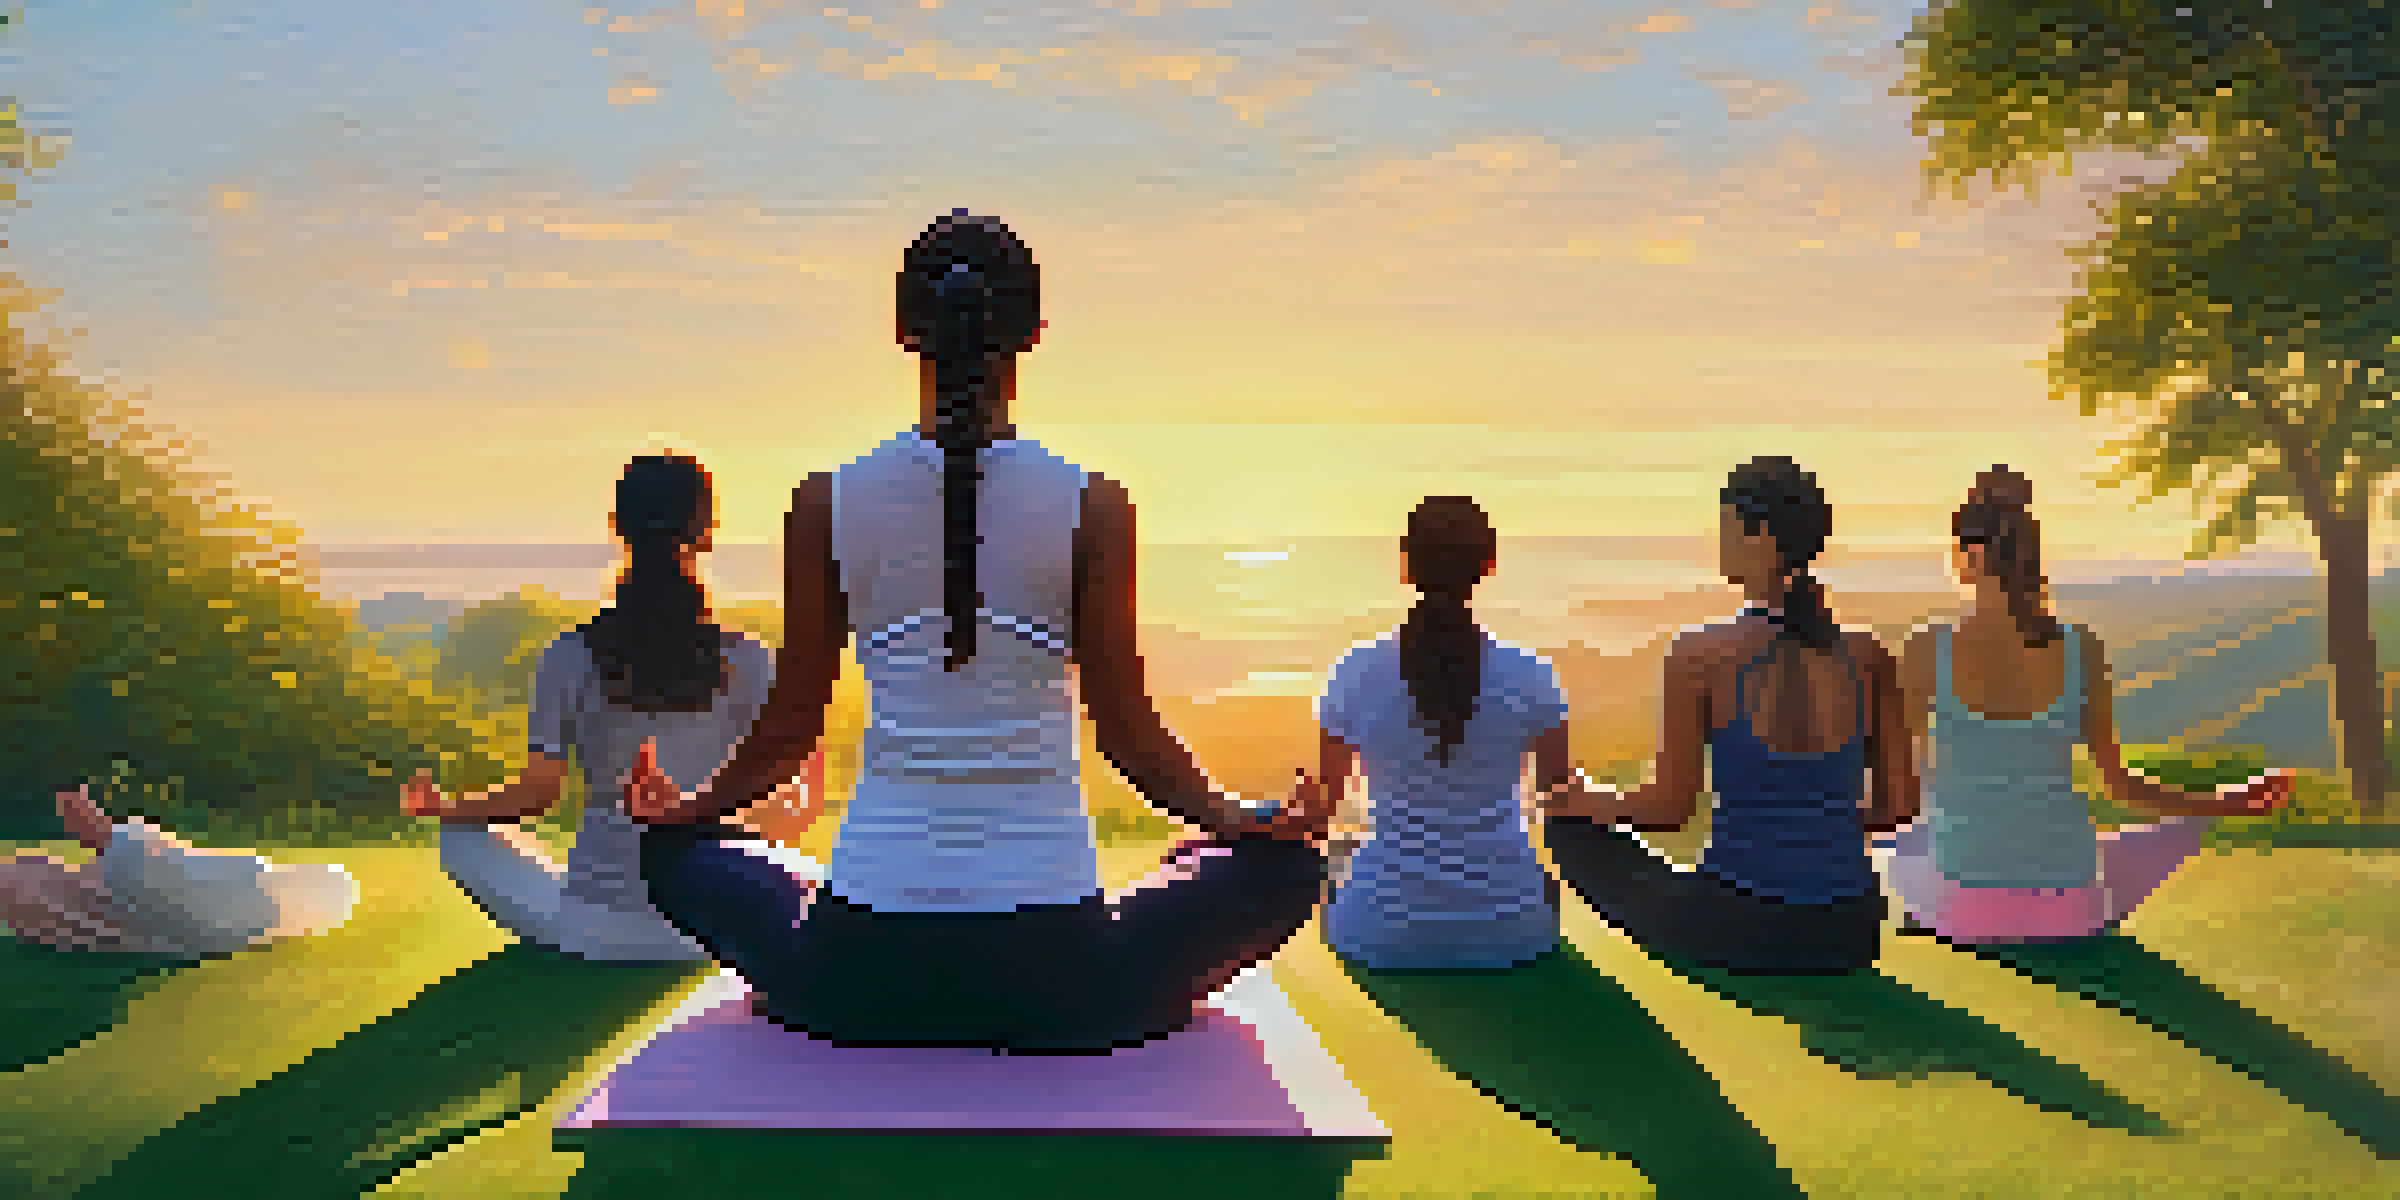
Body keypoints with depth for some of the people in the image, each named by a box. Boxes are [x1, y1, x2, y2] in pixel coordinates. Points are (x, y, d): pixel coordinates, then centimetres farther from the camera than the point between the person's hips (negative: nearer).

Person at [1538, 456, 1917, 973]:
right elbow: (1898, 805, 3)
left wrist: (1573, 799, 10)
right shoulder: (1867, 655, -3)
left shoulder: (1701, 656, -13)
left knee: (1574, 827, 18)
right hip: (1847, 937, 4)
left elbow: (1669, 806, -7)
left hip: (1737, 931, -4)